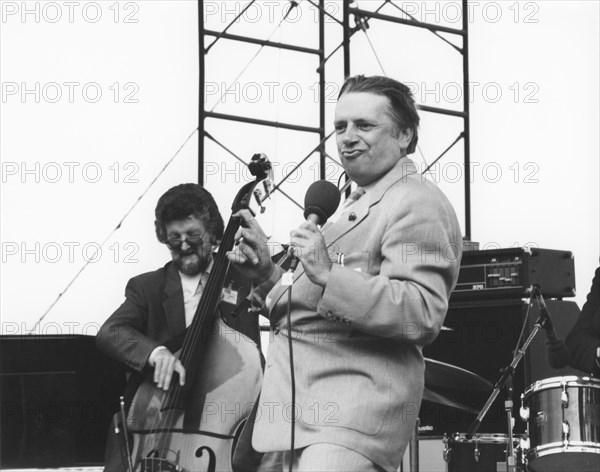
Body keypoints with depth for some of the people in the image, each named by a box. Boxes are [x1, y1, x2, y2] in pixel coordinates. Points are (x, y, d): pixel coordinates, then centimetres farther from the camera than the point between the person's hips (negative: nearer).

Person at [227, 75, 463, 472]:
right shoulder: (358, 204, 25)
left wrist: (329, 275, -25)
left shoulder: (417, 203, -6)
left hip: (356, 407, -10)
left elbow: (423, 314, -20)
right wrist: (268, 273, 8)